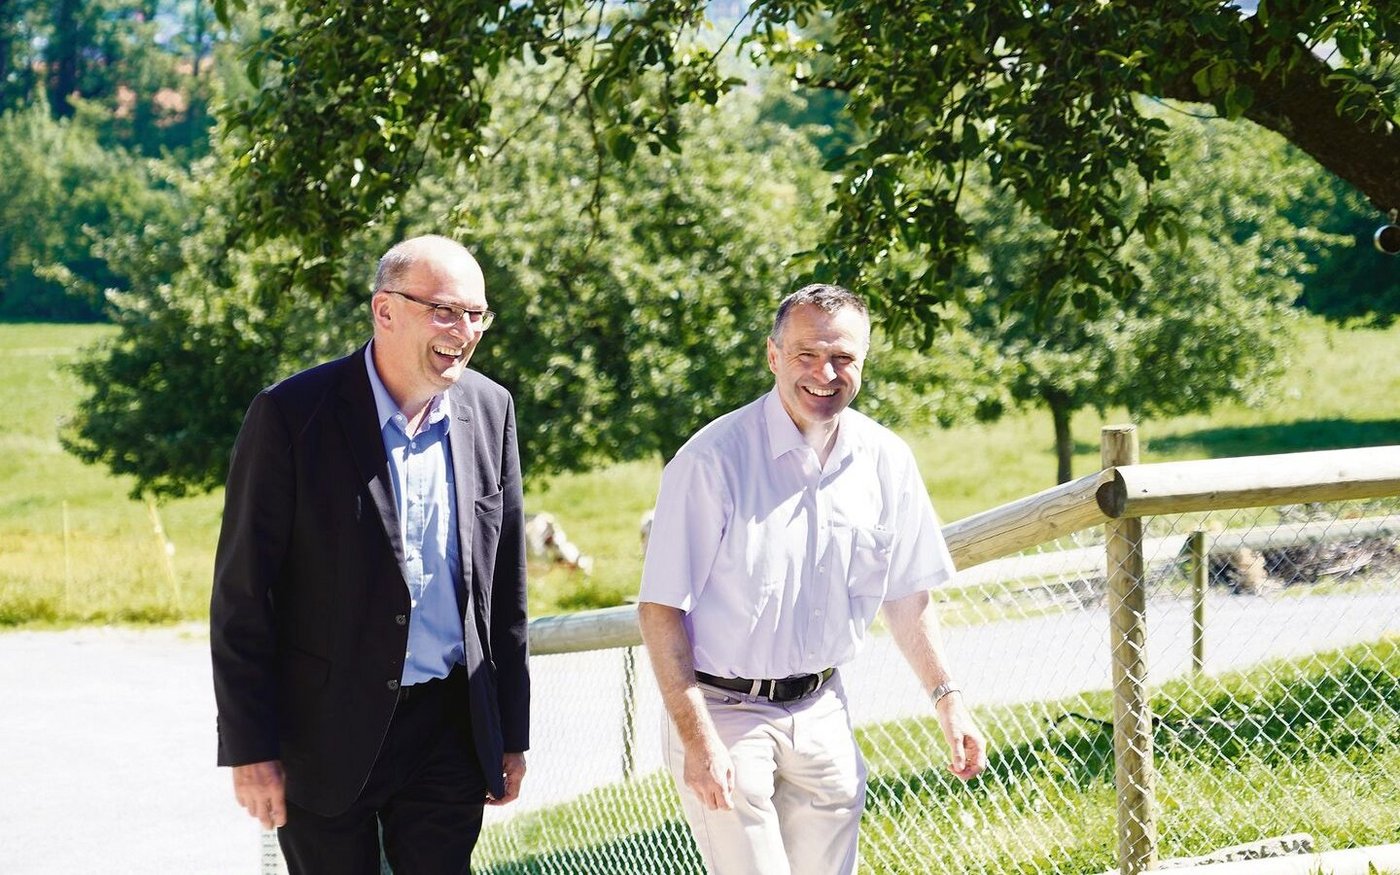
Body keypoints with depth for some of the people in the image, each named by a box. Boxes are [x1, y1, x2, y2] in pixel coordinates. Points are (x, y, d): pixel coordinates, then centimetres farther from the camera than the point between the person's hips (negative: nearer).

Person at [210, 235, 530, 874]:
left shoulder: (490, 409, 3)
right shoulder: (292, 415, -11)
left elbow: (505, 588, 10)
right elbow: (241, 597, -9)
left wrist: (511, 734, 10)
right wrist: (250, 749, -10)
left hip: (451, 729, 4)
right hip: (326, 736, -3)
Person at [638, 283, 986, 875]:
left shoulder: (886, 460, 1)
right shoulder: (713, 460, -15)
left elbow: (906, 594, 15)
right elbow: (660, 608, -14)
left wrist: (946, 698, 10)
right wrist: (696, 738, -19)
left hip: (822, 711, 5)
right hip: (723, 710, -5)